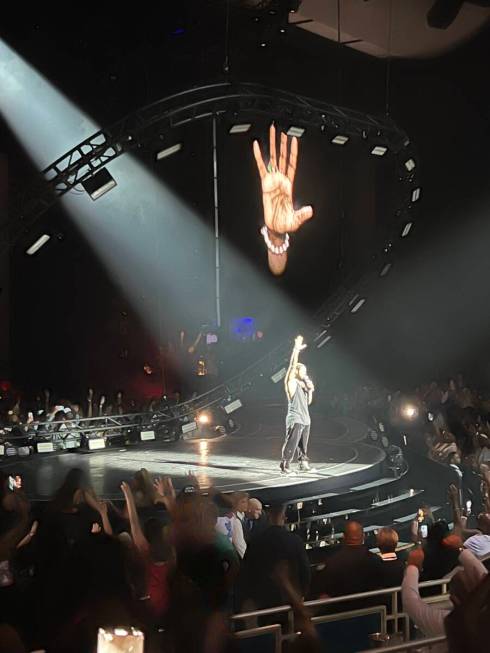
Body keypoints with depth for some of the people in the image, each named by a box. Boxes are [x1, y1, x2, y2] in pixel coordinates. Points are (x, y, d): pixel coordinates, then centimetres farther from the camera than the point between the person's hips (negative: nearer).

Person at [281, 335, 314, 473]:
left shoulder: (303, 384, 18)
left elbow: (308, 402, 19)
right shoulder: (291, 383, -4)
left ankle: (304, 464, 19)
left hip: (305, 419, 8)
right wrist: (296, 350, -21)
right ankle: (285, 465, -9)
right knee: (291, 443, -10)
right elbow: (292, 365, -17)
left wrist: (310, 390, 4)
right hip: (295, 419, -8)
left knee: (303, 445, 12)